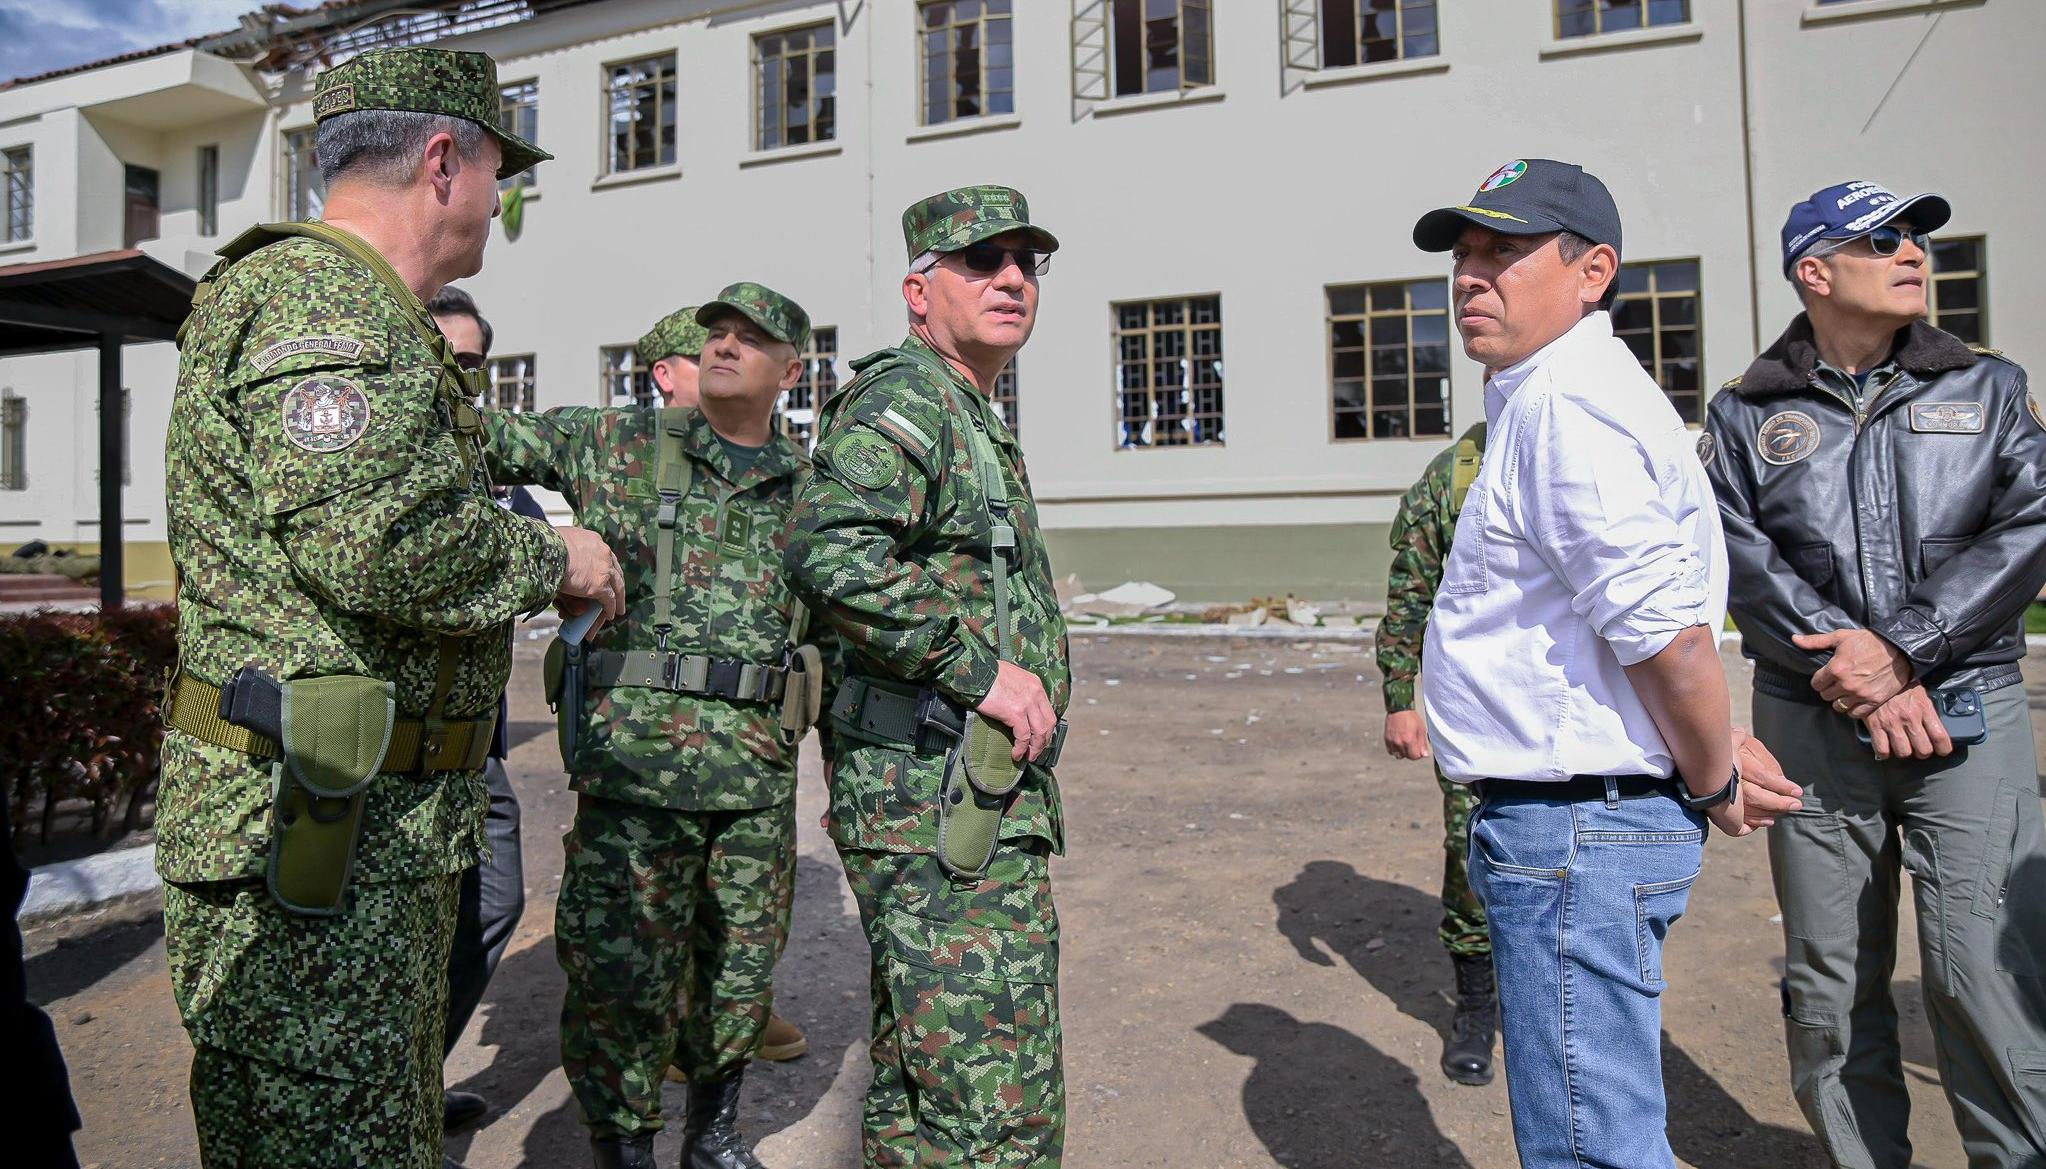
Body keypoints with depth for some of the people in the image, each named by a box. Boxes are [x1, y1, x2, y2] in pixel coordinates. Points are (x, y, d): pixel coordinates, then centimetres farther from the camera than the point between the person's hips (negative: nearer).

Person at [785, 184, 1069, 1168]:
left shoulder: (972, 423, 23)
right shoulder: (902, 396, -9)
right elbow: (829, 553, -28)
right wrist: (981, 667, -22)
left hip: (977, 798, 10)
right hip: (942, 801, -10)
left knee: (917, 1080, 19)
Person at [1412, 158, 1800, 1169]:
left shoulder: (1565, 404, -18)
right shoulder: (1545, 399, 16)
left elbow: (1668, 631, -25)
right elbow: (1658, 619, 23)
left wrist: (1712, 785, -9)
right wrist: (1721, 753, 18)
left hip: (1571, 833, -11)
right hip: (1564, 825, 11)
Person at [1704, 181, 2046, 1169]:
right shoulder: (1747, 415, 7)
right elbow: (1742, 558, -4)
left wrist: (1902, 648, -13)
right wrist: (1862, 679, -13)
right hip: (1813, 725, 0)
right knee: (1829, 983, 7)